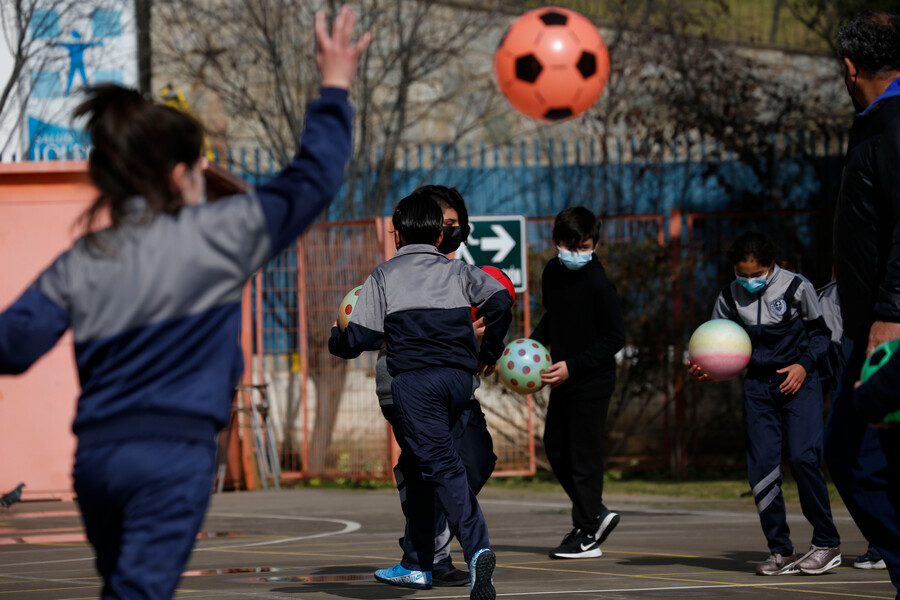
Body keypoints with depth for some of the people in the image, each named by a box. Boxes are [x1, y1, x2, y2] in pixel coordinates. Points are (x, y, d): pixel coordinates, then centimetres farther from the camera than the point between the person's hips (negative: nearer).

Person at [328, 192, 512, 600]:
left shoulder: (384, 276, 11)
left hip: (414, 378, -4)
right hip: (460, 376, 4)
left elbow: (362, 337, 3)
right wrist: (489, 353, 13)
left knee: (441, 466, -13)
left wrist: (334, 341, 25)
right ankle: (420, 563, 22)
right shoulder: (458, 272, 18)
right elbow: (499, 300, 1)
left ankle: (477, 548, -35)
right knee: (415, 464, 20)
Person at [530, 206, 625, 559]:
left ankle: (586, 535, 4)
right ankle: (596, 514, 26)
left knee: (584, 454, -4)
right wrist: (533, 343, 6)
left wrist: (572, 366, -20)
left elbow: (615, 338, -16)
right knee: (555, 448, 13)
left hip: (592, 383, -8)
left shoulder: (598, 284, -18)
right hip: (563, 380, 8)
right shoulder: (553, 272, 5)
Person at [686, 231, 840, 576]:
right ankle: (781, 553, 5)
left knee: (803, 458, -18)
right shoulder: (731, 296, 2)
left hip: (798, 381, -4)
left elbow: (820, 332, 4)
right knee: (762, 467, -3)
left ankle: (827, 544, -7)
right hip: (758, 386, 4)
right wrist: (701, 369, -12)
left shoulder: (796, 288, -7)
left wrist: (804, 364, -13)